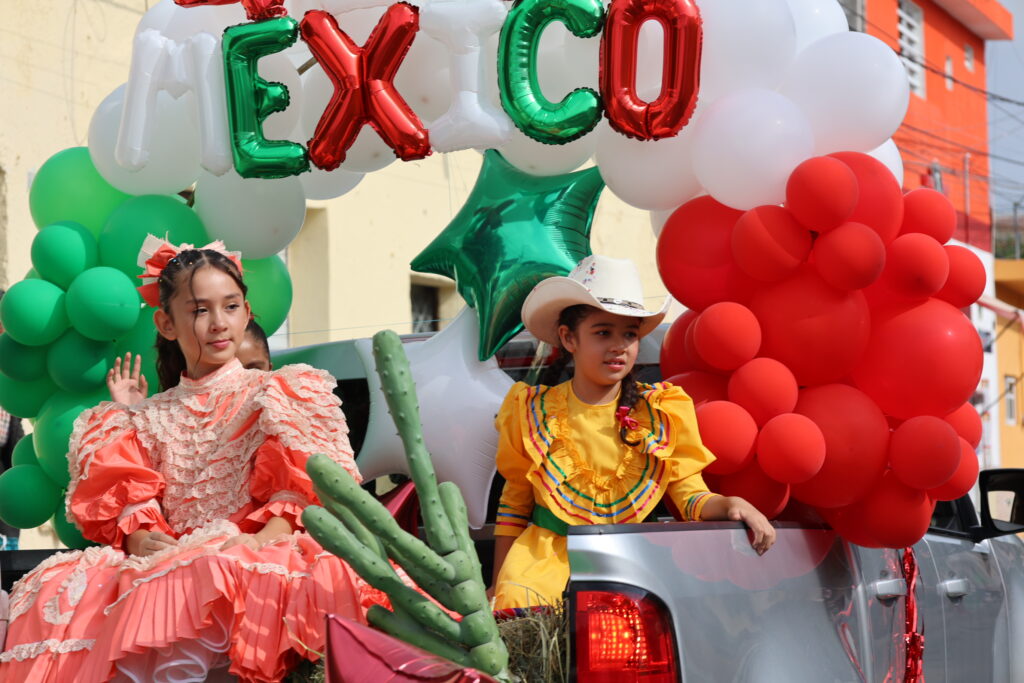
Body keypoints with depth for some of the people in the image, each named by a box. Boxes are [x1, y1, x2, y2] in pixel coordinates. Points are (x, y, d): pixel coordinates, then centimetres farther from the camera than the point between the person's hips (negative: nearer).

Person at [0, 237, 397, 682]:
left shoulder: (277, 393, 12)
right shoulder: (149, 419, 24)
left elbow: (298, 484, -1)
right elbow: (130, 497, 12)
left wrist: (268, 537, -20)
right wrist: (140, 536, -11)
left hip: (250, 557, -4)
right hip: (169, 559, 4)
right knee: (57, 592, -23)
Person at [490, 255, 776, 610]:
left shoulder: (663, 412, 3)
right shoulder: (532, 411, 2)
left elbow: (689, 493, 1)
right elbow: (514, 504, 11)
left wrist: (726, 505, -22)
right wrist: (496, 589, 8)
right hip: (547, 552, -2)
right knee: (514, 599, -31)